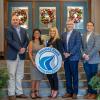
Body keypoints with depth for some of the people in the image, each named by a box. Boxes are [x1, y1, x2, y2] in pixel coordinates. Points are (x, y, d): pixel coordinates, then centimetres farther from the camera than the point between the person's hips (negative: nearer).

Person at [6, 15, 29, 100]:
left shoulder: (23, 30, 14)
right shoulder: (9, 30, -3)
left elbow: (27, 40, 10)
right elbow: (10, 41, -14)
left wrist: (24, 48, -8)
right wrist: (19, 48, -17)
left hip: (21, 55, 5)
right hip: (12, 55, -5)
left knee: (20, 75, 10)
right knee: (12, 75, 1)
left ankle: (19, 92, 19)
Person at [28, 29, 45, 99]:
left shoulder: (42, 43, 10)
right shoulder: (31, 42, 0)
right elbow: (30, 53, -4)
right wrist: (33, 62, -13)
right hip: (34, 62, -4)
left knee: (39, 78, 6)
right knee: (34, 78, -4)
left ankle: (37, 92, 13)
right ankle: (33, 92, 5)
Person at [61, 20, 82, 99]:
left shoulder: (77, 33, -2)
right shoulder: (63, 34, 15)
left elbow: (78, 45, -11)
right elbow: (62, 45, 16)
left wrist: (70, 53, -15)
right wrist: (64, 53, -3)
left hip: (73, 57, -5)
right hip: (66, 58, 5)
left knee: (74, 75, 1)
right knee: (67, 75, 8)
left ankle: (75, 92, 10)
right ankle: (69, 92, 16)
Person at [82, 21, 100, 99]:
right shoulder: (84, 36, 14)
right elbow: (81, 47, 10)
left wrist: (89, 55, -17)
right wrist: (84, 54, -7)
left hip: (93, 60, -4)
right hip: (85, 60, 4)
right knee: (88, 77, 9)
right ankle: (89, 92, 18)